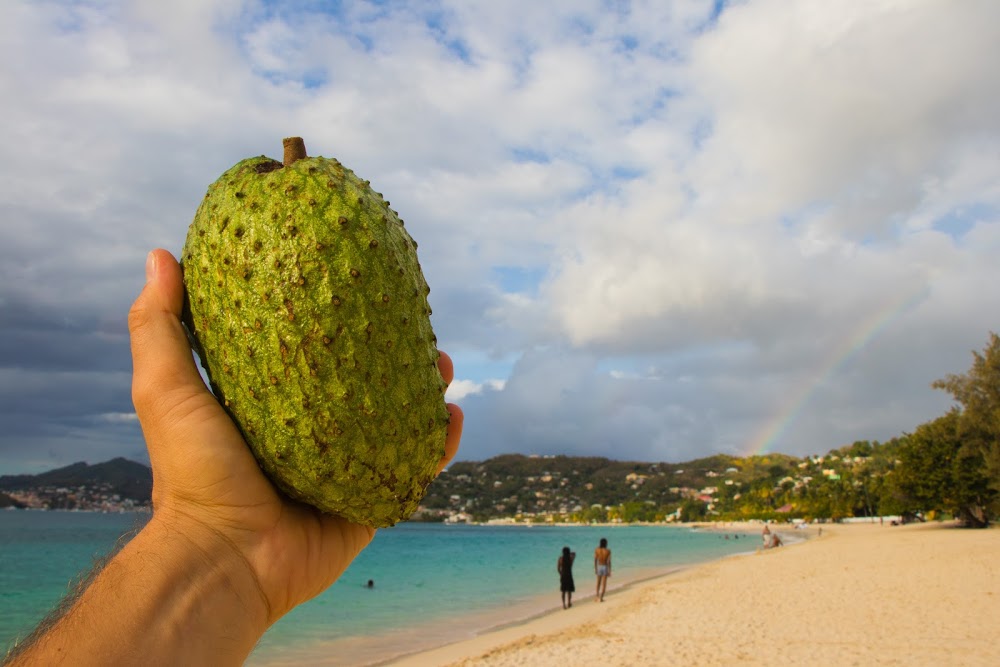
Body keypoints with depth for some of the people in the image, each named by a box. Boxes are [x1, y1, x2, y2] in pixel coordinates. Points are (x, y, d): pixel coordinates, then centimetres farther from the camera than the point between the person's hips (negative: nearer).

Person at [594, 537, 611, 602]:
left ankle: (598, 597, 24)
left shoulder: (597, 550, -8)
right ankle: (601, 598, 3)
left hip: (599, 567, 2)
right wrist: (609, 571, -6)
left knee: (598, 582, 19)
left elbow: (595, 560, -2)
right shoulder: (608, 551, -14)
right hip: (605, 567, -2)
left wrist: (595, 569, 10)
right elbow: (609, 562, -13)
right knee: (604, 583, 6)